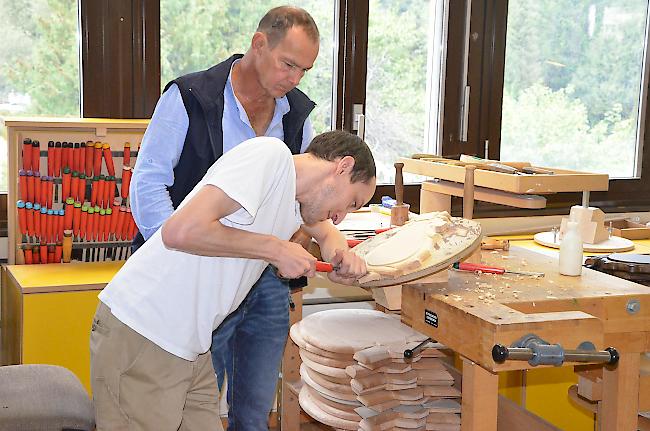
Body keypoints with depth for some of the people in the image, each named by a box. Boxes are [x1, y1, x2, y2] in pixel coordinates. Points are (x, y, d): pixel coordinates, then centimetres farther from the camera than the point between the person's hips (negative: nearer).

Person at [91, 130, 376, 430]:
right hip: (141, 336, -9)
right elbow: (181, 231, -25)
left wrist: (341, 255, 10)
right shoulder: (271, 154, -16)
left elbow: (326, 232, 35)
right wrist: (276, 249, -16)